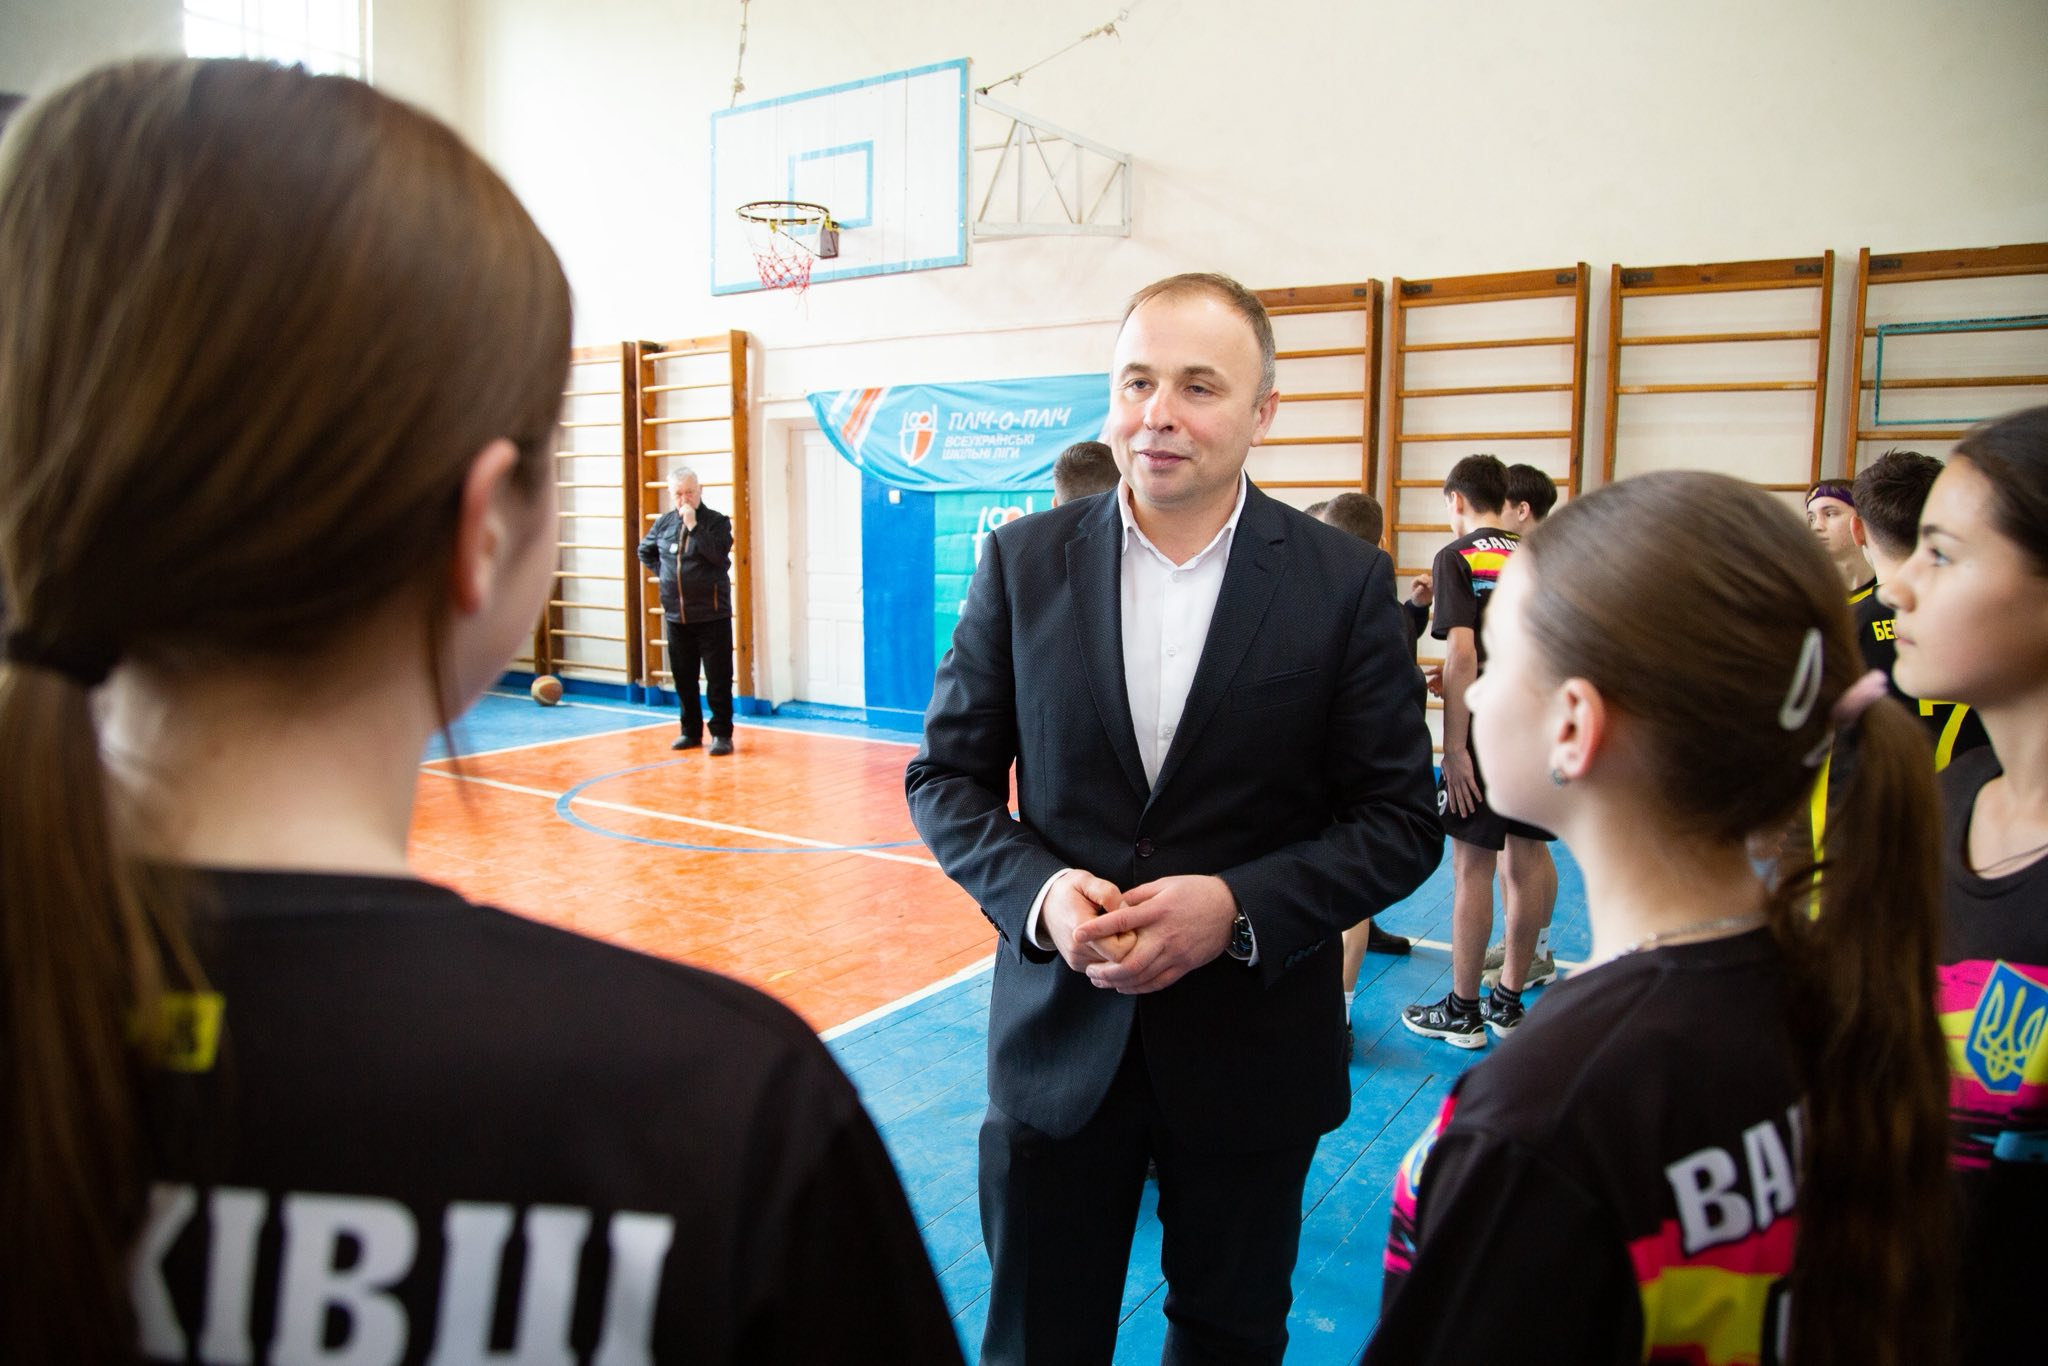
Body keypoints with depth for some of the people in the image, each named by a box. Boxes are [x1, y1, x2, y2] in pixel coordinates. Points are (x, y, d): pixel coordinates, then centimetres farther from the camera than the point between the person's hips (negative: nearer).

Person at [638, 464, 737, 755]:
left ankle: (722, 734, 6)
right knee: (683, 678, 12)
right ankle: (691, 732, 23)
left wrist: (693, 525, -22)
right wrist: (661, 572, 11)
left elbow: (719, 554, -23)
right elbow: (645, 551, 25)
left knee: (718, 679, -2)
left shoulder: (716, 521, -5)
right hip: (676, 615, 5)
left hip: (712, 615, -5)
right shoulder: (664, 523, 8)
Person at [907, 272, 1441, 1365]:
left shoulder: (1345, 583, -7)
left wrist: (1240, 906, -20)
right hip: (1057, 1035, 1)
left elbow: (1400, 822, -5)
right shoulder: (1023, 561, -3)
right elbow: (947, 775, 1)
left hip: (1252, 1050, 0)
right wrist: (1037, 890, -17)